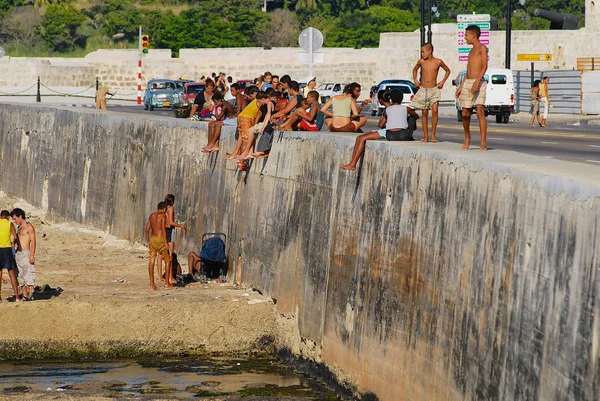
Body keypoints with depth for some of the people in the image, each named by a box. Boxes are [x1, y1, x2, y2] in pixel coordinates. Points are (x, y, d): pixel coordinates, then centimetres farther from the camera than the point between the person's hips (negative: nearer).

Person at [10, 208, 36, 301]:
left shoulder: (29, 227, -7)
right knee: (20, 276, 5)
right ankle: (24, 296, 6)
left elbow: (33, 242, -12)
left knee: (28, 274, -13)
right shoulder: (18, 228, 17)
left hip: (26, 253, -8)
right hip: (18, 254, 8)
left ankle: (30, 295, -16)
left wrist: (32, 255, -19)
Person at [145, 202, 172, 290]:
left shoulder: (151, 215, 13)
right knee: (168, 261, 5)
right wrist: (166, 242, -14)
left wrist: (148, 242, 18)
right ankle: (167, 283, 3)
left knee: (151, 260, 5)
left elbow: (147, 229, 12)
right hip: (160, 239, -6)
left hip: (152, 239, 6)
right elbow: (163, 229, -13)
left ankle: (152, 284, 1)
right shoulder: (163, 215, -4)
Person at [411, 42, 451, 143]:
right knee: (425, 113, 2)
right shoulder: (421, 61, 1)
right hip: (423, 90, 2)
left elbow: (448, 71, 11)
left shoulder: (438, 62, -5)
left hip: (434, 90, -2)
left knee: (434, 110, -16)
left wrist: (443, 81, 1)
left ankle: (433, 134, -8)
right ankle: (425, 136, 8)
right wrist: (415, 80, 7)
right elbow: (415, 70, 21)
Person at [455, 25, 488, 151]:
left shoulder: (482, 48, -2)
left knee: (480, 111, -16)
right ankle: (467, 137, 28)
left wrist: (477, 82, -23)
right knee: (465, 113, 8)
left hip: (478, 83, -8)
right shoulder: (472, 51, 23)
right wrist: (461, 86, 21)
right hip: (467, 83, 8)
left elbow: (484, 67, -12)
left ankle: (483, 143, -20)